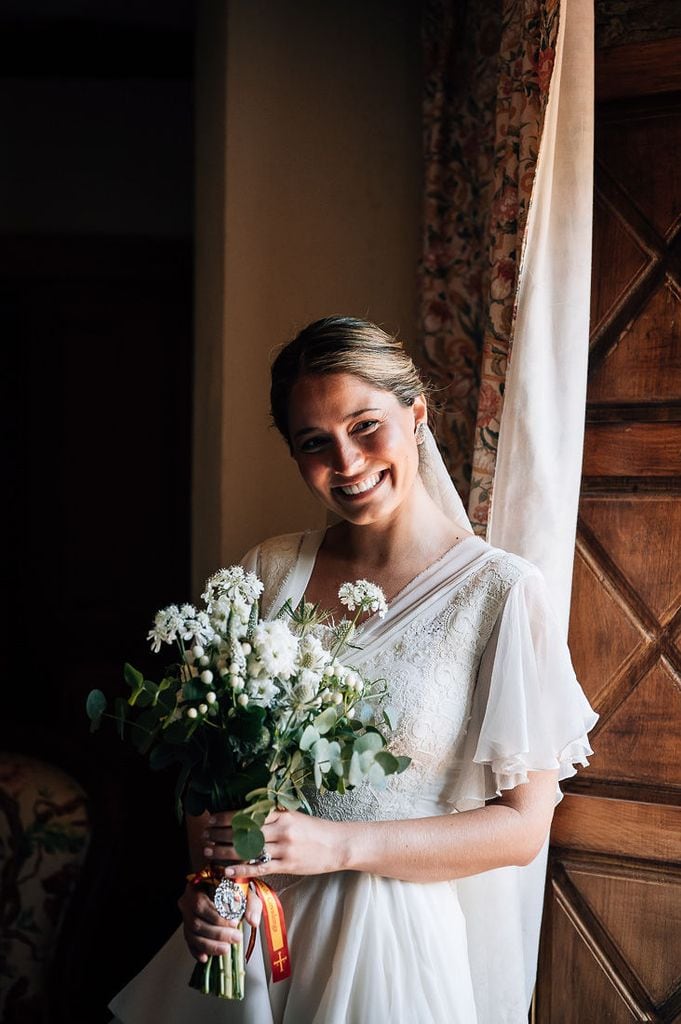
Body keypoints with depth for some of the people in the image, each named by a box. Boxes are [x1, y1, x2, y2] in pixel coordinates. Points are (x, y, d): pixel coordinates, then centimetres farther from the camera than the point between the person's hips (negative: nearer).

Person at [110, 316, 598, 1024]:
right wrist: (205, 877, -12)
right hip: (254, 922, 4)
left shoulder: (501, 592, -13)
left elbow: (523, 826, -13)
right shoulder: (270, 571, 0)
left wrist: (339, 844, -23)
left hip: (404, 935, -4)